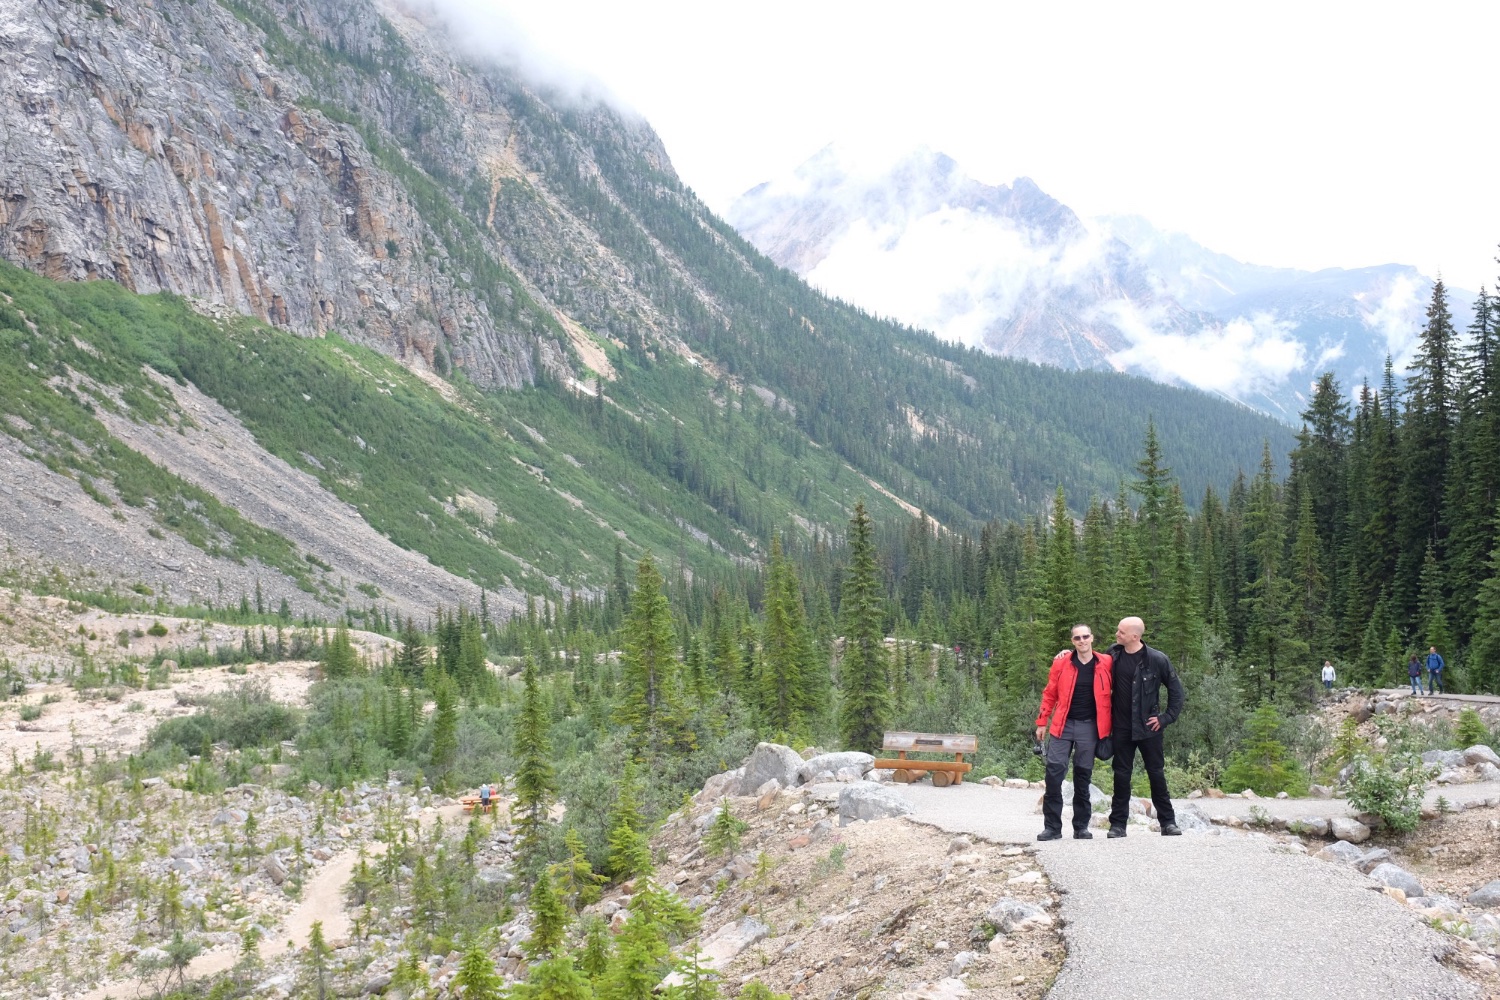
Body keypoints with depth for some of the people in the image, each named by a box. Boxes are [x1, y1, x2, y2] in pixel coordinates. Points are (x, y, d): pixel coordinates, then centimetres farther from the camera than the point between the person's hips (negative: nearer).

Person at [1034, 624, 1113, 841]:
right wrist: (1042, 722, 4)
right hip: (1063, 725, 0)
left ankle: (1081, 826, 16)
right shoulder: (1061, 663, 1)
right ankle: (1052, 826, -1)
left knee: (1083, 774, 6)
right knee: (1054, 770, -7)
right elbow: (1049, 694, 6)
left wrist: (1110, 725, 5)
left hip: (1089, 727, 0)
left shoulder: (1105, 664, 1)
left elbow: (1113, 693, 11)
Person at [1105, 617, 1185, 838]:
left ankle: (1168, 822, 13)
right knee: (1121, 775, 5)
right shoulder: (1114, 654, 0)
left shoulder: (1157, 659, -10)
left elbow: (1175, 689, -1)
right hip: (1122, 728, 3)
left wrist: (1167, 718, -5)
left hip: (1149, 727, -3)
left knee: (1157, 774, 4)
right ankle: (1118, 824, 9)